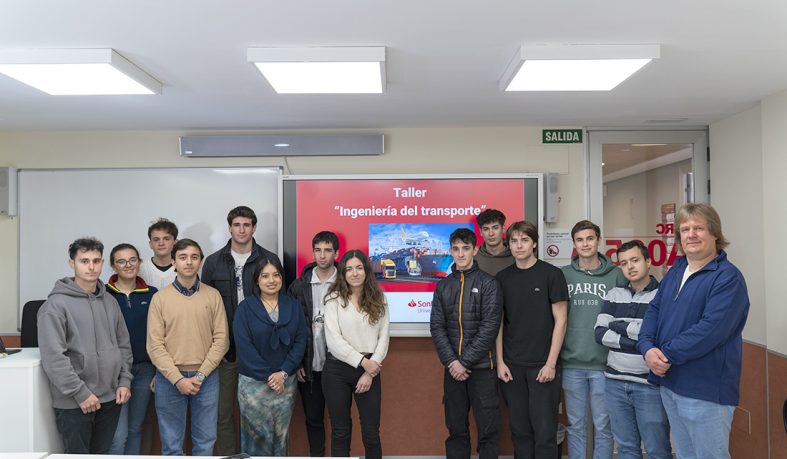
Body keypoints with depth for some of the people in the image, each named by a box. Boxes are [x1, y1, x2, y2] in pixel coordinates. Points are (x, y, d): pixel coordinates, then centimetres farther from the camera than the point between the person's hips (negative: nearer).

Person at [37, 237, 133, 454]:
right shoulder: (57, 304, -11)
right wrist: (80, 392, -17)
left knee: (102, 452, 15)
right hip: (73, 402, -5)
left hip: (110, 398, 6)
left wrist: (124, 381, 4)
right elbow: (53, 356, -16)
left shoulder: (110, 302, 9)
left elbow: (123, 345, 13)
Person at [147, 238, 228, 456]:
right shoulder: (160, 298, -2)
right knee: (171, 443, 12)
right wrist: (178, 379, -13)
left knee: (205, 441, 12)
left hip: (206, 378, 1)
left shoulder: (213, 296, 1)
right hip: (170, 379, -1)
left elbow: (220, 339, -2)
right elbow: (155, 345, -6)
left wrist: (200, 375, -10)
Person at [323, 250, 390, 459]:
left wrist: (370, 369, -8)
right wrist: (362, 361, -13)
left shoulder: (378, 300, 5)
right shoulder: (334, 299, -3)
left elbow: (383, 338, 2)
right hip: (337, 370, -1)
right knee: (340, 431, 9)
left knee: (371, 432, 4)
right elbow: (333, 340, -10)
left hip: (370, 370, 2)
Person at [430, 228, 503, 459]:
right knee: (456, 429, 11)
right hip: (452, 368, 3)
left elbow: (489, 327, -10)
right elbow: (437, 327, 3)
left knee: (487, 429, 3)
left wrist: (465, 361, -13)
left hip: (482, 367, -3)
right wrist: (451, 361, -9)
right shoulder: (443, 286, 9)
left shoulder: (488, 283, -2)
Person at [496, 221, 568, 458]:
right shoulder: (502, 278, 6)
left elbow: (560, 320, -5)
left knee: (545, 431, 1)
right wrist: (500, 362, 2)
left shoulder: (551, 274, -4)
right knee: (520, 431, 10)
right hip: (512, 367, 3)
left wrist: (551, 363, -9)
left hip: (542, 365, -3)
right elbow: (498, 322, 8)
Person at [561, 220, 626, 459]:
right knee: (575, 425, 12)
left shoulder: (617, 275, 0)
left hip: (605, 363, -1)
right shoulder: (563, 275, 3)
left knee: (603, 425, 9)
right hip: (572, 363, 1)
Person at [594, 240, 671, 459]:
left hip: (650, 384, -4)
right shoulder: (614, 295, 9)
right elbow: (600, 334, 0)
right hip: (615, 382, 4)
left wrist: (620, 326, -7)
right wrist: (638, 343, -12)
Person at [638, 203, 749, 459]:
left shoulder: (728, 277, -14)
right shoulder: (675, 271, 11)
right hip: (670, 385, 8)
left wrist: (667, 355, -20)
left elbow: (711, 328, -24)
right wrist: (647, 348, -10)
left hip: (706, 390, -7)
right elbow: (654, 310, 8)